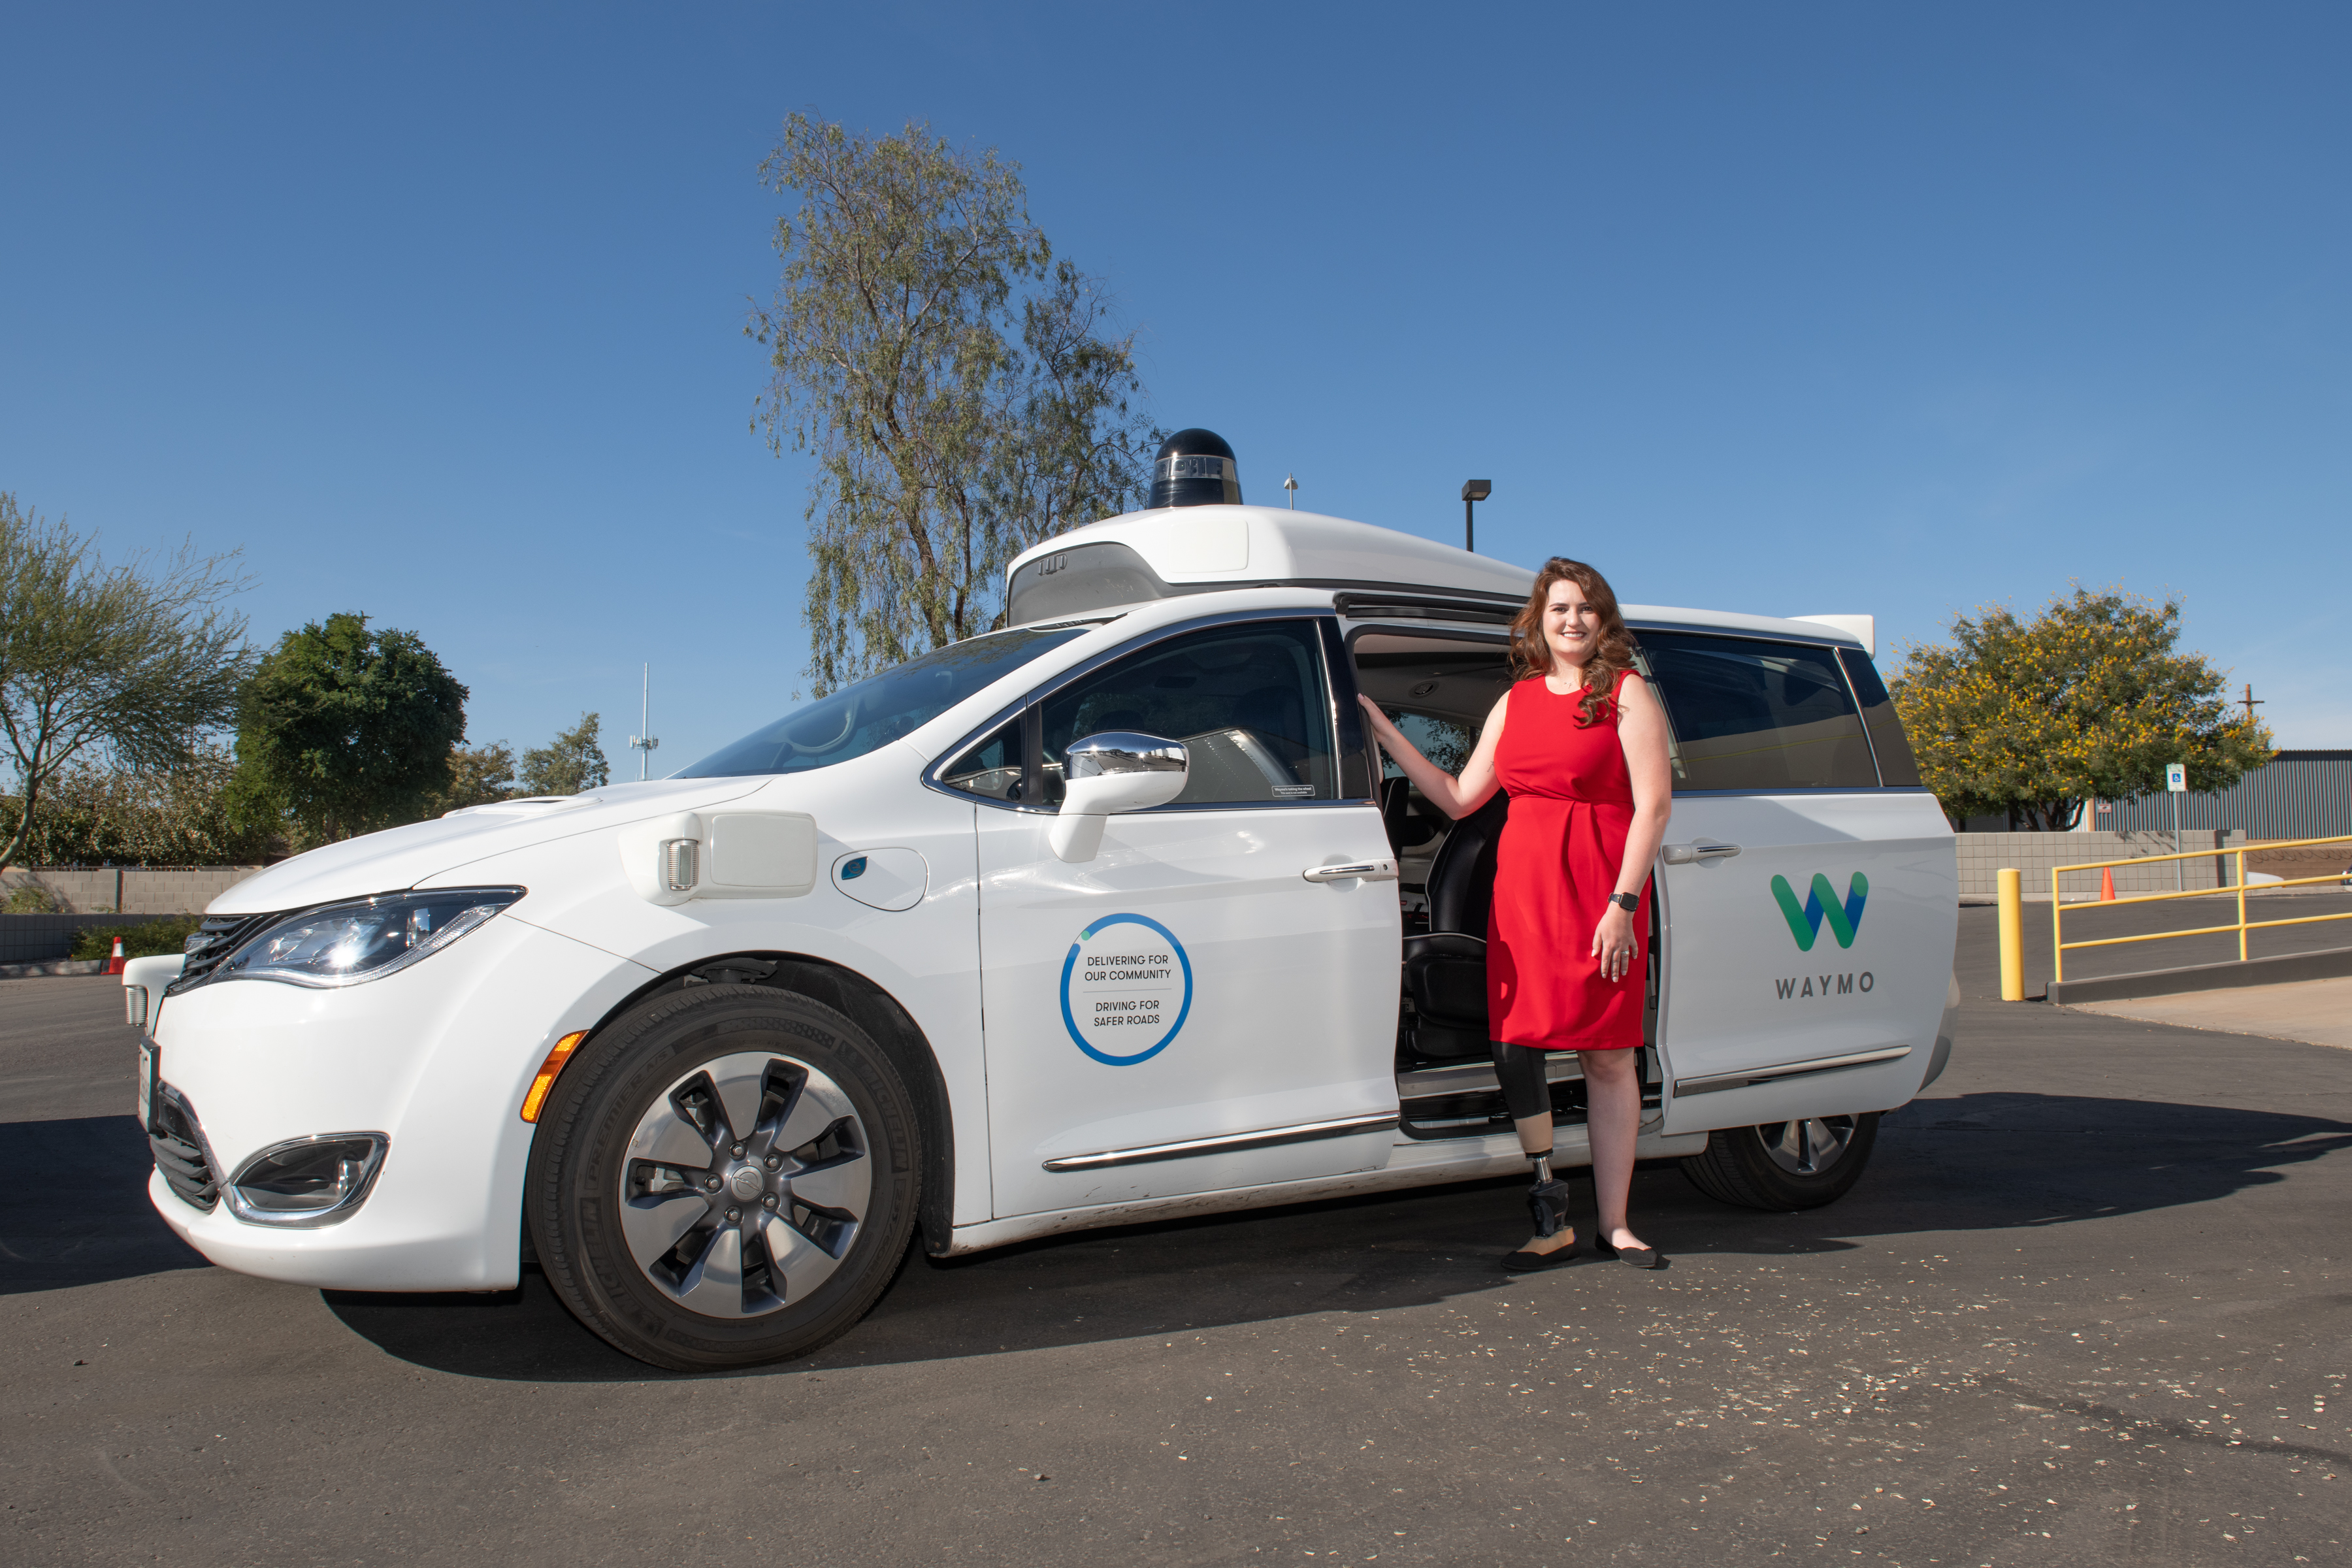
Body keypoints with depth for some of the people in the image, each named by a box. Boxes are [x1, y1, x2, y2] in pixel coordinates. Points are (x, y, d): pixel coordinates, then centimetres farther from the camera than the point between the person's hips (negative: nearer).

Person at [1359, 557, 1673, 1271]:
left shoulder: (1627, 693, 0)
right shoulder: (1514, 702, 15)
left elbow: (1653, 806, -7)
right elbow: (1459, 799, 15)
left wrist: (1622, 904, -15)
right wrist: (1384, 733, 14)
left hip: (1600, 889, -4)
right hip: (1521, 884, 5)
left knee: (1608, 1057, 2)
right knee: (1514, 1044, -2)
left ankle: (1615, 1225, 12)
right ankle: (1551, 1220, 11)